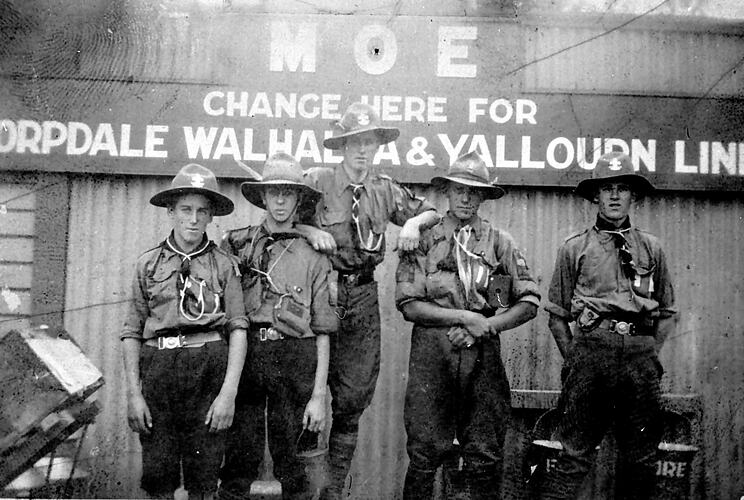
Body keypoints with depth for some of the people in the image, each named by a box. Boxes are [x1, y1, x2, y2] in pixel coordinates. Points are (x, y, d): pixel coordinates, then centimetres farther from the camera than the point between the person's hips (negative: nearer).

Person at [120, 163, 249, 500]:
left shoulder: (224, 265, 5)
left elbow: (238, 329, 0)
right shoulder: (148, 263, 9)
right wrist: (134, 393, 0)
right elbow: (132, 332, 8)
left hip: (209, 370, -1)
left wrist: (229, 392, -9)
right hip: (158, 368, 1)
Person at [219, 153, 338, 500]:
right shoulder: (236, 244, 11)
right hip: (244, 353, 1)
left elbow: (322, 334, 5)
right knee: (239, 456, 4)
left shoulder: (314, 257, 7)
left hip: (294, 360, -1)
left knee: (290, 458, 5)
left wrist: (319, 395, -1)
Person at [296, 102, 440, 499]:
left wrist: (414, 222, -2)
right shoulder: (318, 181, -1)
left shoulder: (385, 190, 11)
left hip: (363, 295, 4)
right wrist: (309, 230, -16)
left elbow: (430, 211, 19)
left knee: (354, 395, 6)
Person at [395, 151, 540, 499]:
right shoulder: (423, 240, 5)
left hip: (483, 353, 2)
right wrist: (464, 317, -11)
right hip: (432, 351, -1)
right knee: (426, 451, -1)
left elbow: (529, 302, 5)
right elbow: (408, 304, -4)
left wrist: (486, 325, -8)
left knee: (484, 456, 4)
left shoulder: (500, 242, 9)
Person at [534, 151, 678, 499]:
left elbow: (667, 312, 17)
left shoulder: (651, 249, 14)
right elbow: (557, 314, 9)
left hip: (640, 356, 3)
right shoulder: (574, 248, 9)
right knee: (575, 454, -4)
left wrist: (649, 352, 7)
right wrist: (573, 357, 2)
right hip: (590, 350, -2)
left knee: (641, 458, 9)